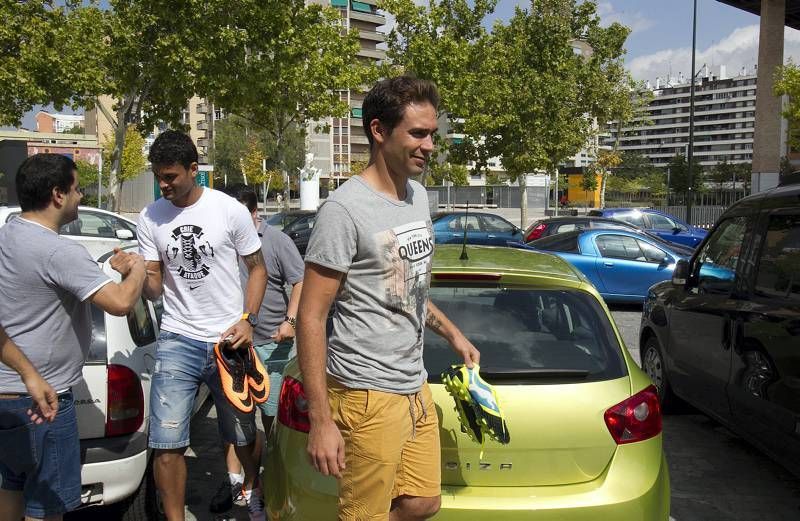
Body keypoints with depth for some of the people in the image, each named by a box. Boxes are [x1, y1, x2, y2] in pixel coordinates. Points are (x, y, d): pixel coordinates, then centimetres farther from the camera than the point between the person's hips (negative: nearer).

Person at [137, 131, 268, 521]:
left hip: (229, 340, -1)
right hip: (177, 341, 1)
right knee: (167, 444, -5)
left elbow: (257, 268, 4)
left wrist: (247, 320, -8)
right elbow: (154, 289, 2)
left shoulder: (230, 210, -5)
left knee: (242, 435, 13)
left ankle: (253, 487, 43)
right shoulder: (150, 219, 2)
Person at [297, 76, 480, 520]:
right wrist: (321, 421, -20)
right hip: (368, 396, -8)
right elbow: (311, 318, -18)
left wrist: (452, 334, 19)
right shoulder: (345, 209, -18)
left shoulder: (418, 195, 9)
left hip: (416, 386, 9)